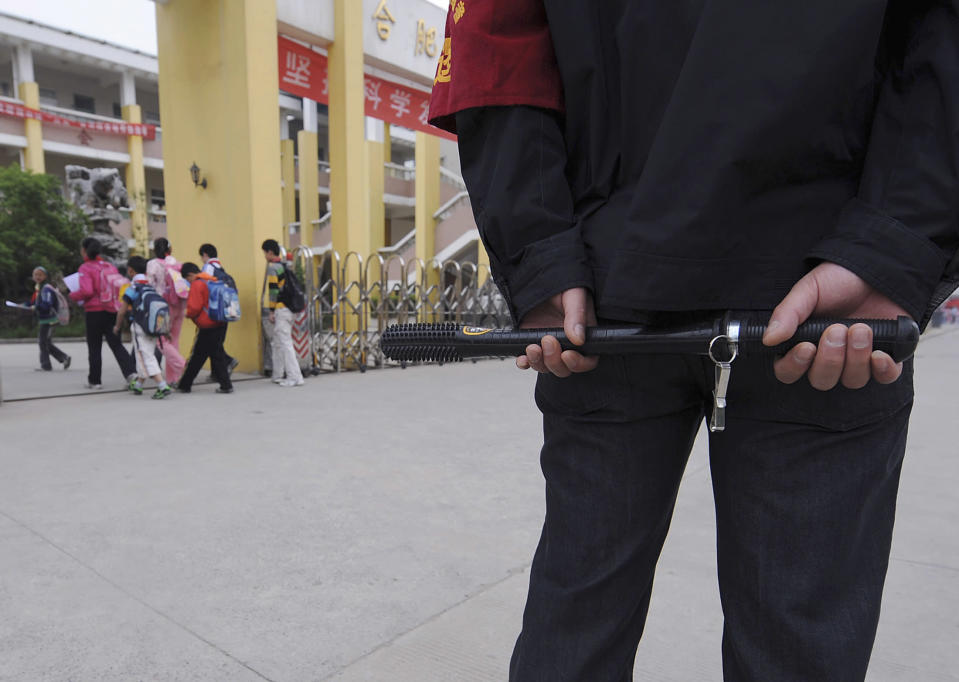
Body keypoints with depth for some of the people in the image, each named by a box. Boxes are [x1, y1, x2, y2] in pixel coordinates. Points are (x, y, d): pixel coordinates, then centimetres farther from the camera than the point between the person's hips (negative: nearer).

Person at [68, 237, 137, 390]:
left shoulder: (86, 268, -9)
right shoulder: (110, 266, 7)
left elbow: (86, 291, -19)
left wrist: (73, 296, -1)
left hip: (94, 311, -4)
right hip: (112, 311, 5)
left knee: (94, 348, 7)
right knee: (116, 344, 6)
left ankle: (95, 381, 16)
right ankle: (131, 372, -12)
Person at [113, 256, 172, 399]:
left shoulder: (131, 289, -7)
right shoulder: (152, 287, 11)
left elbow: (122, 311, -6)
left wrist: (117, 327, 10)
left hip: (139, 327, -7)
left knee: (146, 357, -7)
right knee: (143, 356, 19)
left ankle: (162, 386, -20)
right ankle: (138, 385, 33)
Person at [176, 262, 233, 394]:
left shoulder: (196, 285, -12)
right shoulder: (213, 281, 12)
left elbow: (194, 307, -17)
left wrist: (188, 314, 5)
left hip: (207, 326, -7)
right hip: (221, 323, 7)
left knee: (197, 356, 4)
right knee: (217, 354, 12)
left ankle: (185, 384, 17)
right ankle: (225, 385, 9)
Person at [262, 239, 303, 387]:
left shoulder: (272, 267, -9)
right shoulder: (284, 266, 17)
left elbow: (273, 290, -16)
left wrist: (271, 311, -13)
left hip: (280, 310, -9)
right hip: (289, 309, 9)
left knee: (285, 343, -9)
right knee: (277, 343, 17)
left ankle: (295, 377, -10)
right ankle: (277, 376, 23)